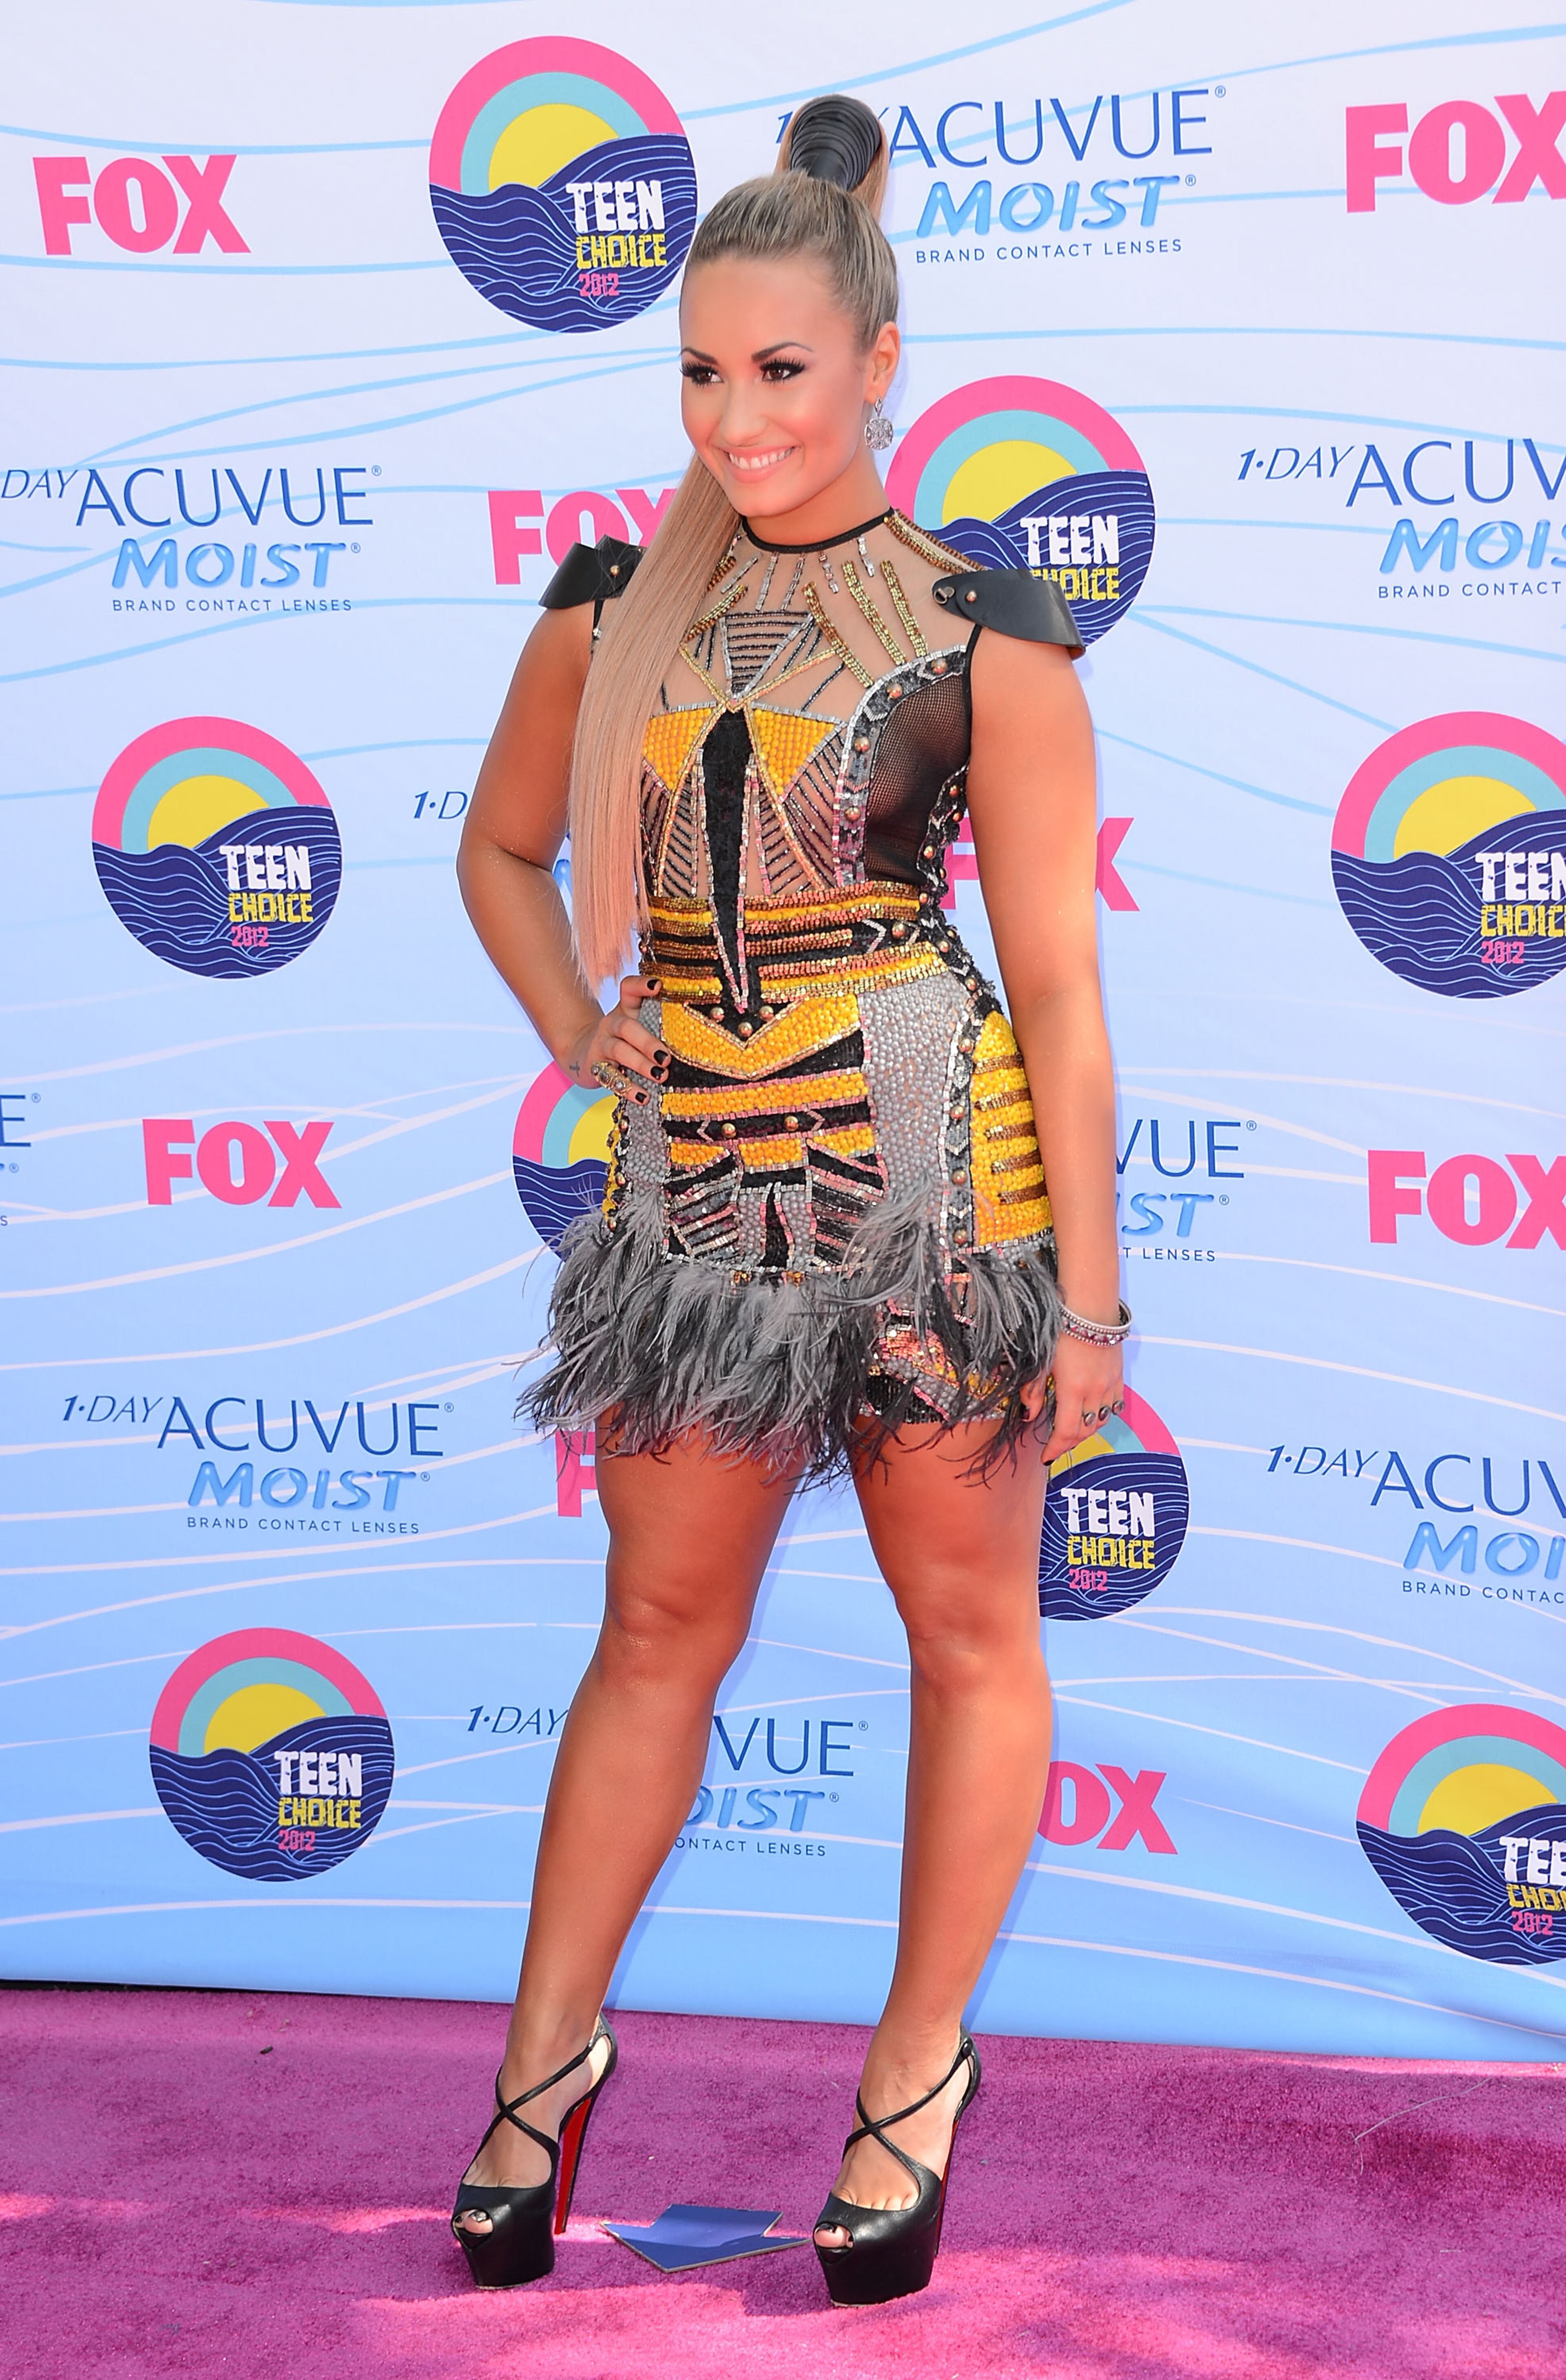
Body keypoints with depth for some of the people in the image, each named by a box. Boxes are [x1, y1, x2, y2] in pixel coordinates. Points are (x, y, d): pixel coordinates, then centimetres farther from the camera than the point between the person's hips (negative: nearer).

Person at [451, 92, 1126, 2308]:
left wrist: (1085, 1293, -8)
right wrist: (578, 1033, 2)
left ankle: (921, 2066, 26)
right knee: (661, 1631, 13)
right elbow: (504, 848, 19)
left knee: (968, 1622, 9)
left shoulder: (982, 634, -7)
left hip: (933, 1168, -3)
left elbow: (1059, 981, -7)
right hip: (695, 1181, 3)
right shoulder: (611, 606, 4)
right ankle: (547, 2058, 26)